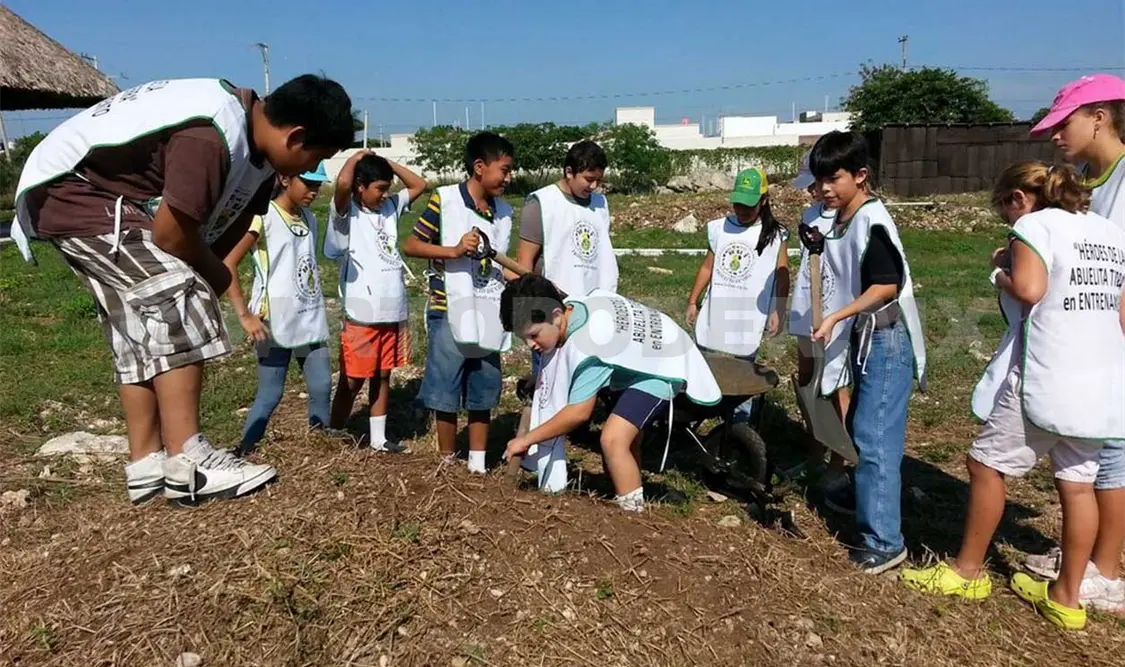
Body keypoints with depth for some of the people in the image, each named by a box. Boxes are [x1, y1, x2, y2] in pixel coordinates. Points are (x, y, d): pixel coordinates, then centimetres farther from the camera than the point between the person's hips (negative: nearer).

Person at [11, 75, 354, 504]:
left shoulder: (257, 139, 1)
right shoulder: (210, 137, -31)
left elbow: (237, 218, 8)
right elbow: (171, 233, -26)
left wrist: (208, 270, -2)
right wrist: (216, 276, -9)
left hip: (112, 204, 10)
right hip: (74, 196, -10)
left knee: (141, 331, 7)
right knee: (177, 300, -20)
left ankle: (146, 464, 13)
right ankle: (187, 463, -20)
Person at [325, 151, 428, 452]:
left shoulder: (390, 207, 11)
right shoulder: (347, 213, -7)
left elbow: (419, 185, 19)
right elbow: (342, 183, -27)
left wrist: (387, 162, 9)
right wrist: (356, 158, -8)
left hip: (394, 311, 6)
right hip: (362, 314, -6)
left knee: (383, 376, 15)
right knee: (352, 381, 4)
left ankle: (378, 438, 26)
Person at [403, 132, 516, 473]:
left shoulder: (504, 211, 9)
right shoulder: (444, 200, -8)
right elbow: (410, 246, -7)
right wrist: (453, 250, -18)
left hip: (488, 318, 5)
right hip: (450, 315, -5)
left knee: (483, 394, 11)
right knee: (446, 394, 5)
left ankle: (477, 465, 24)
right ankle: (448, 463, 21)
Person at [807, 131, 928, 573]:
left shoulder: (872, 221, -17)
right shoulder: (837, 222, 9)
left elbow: (887, 286, -22)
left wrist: (835, 318, -26)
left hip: (887, 342, -9)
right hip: (862, 340, 9)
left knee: (875, 437, -9)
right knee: (860, 428, 21)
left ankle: (884, 541, -3)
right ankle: (864, 493, 42)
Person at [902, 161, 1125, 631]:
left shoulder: (1035, 225, -6)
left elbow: (1028, 290, -21)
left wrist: (1001, 271, -2)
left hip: (1047, 379, -7)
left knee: (986, 464, 7)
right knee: (1078, 483, 11)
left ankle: (968, 571, 18)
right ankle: (1067, 598, 20)